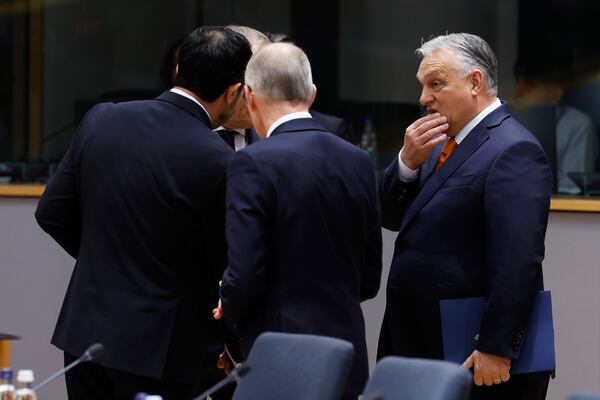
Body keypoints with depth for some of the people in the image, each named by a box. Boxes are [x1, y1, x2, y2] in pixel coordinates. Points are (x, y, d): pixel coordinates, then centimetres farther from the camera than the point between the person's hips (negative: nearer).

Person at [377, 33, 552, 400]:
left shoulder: (513, 151, -16)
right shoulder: (445, 142, 13)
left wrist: (495, 351, -24)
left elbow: (517, 264, -22)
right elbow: (391, 218, 14)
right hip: (420, 346, 8)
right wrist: (408, 161, -3)